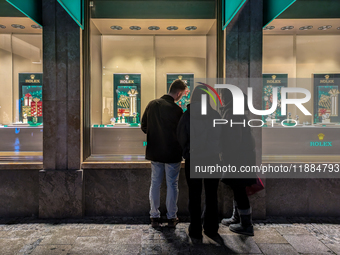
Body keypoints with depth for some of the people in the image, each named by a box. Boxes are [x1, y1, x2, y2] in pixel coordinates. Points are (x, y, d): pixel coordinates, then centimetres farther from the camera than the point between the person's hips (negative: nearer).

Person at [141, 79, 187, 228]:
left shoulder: (152, 104, -1)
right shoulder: (177, 110, -18)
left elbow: (144, 127, 6)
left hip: (154, 152, 5)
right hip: (172, 153, -4)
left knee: (155, 183, 14)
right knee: (172, 185, 9)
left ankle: (154, 217, 22)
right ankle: (171, 218, 20)